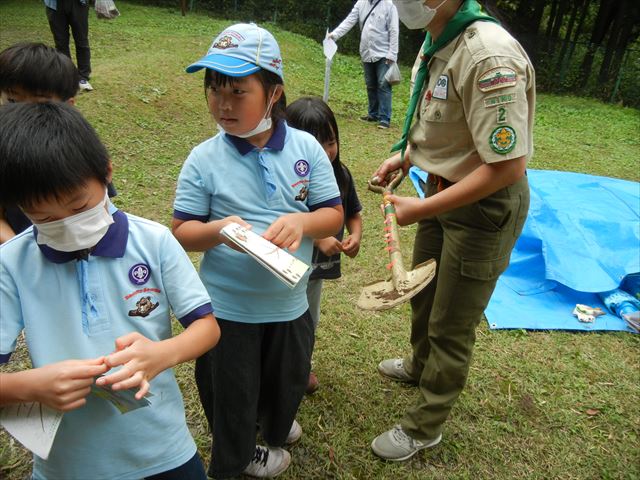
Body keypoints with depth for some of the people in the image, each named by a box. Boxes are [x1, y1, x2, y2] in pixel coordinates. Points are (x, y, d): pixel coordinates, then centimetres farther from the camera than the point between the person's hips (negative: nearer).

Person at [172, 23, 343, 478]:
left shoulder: (307, 148, -10)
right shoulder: (204, 159, -14)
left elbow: (334, 214, -5)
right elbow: (182, 232, -9)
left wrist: (302, 221, -26)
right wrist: (217, 230, -30)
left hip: (290, 301, 3)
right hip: (227, 307, -2)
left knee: (289, 377, 28)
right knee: (231, 388, 20)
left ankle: (276, 425, 63)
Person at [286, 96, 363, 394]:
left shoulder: (340, 174, -6)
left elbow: (353, 213, 5)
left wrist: (355, 235, -14)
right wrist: (318, 238, -32)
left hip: (318, 267, 6)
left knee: (309, 322, 26)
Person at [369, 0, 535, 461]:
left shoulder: (489, 56, -29)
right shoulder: (435, 43, -1)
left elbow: (508, 166, -30)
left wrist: (422, 209, -27)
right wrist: (404, 156, -1)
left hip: (485, 205, -9)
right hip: (444, 187, 9)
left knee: (451, 325, 8)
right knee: (423, 292, 27)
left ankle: (423, 427, 30)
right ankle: (420, 364, 56)